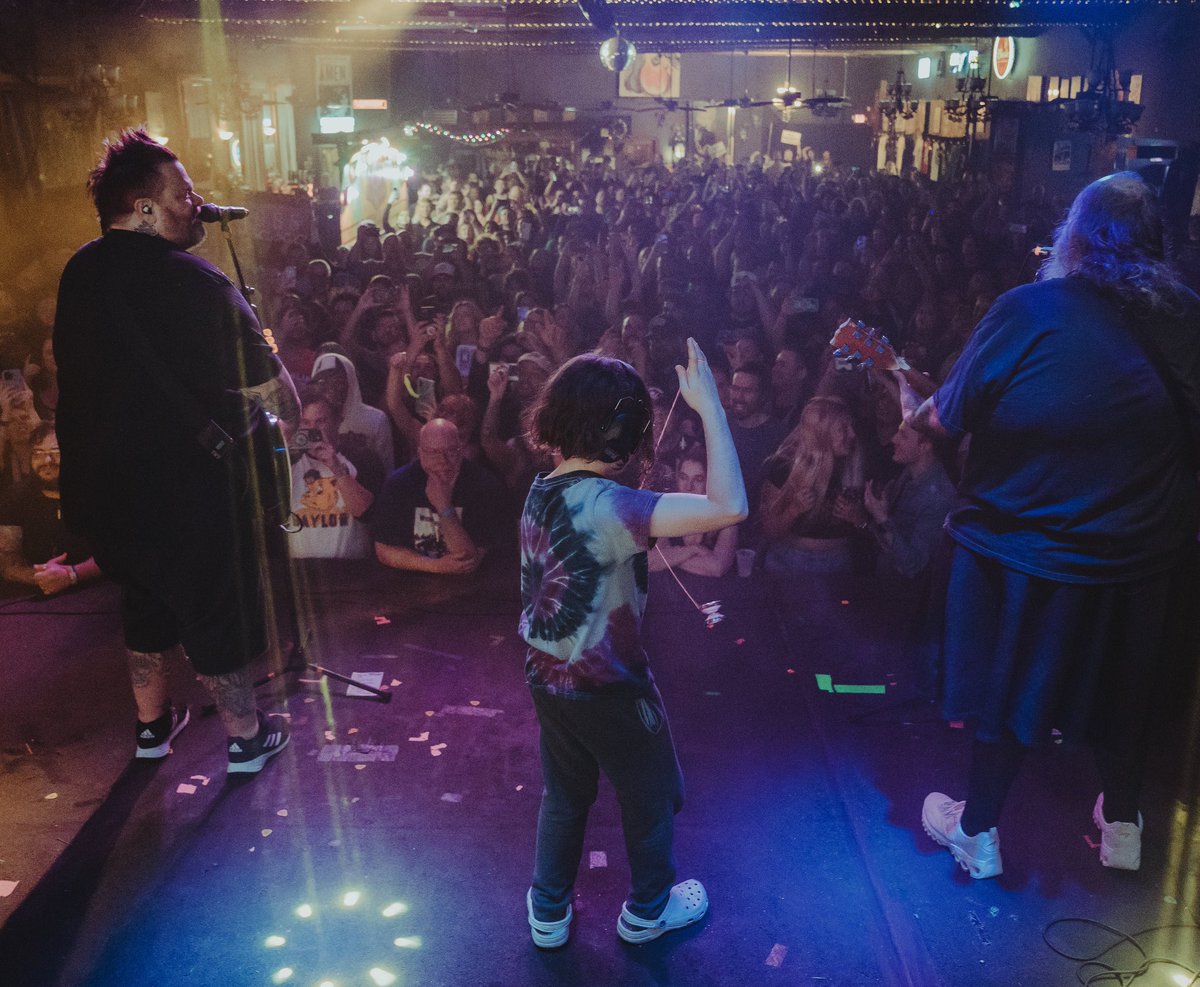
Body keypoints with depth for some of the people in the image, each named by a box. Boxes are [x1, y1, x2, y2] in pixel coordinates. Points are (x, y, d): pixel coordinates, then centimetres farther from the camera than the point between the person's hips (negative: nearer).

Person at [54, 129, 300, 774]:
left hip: (101, 485, 7)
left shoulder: (79, 274, 1)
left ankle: (152, 724, 40)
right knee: (218, 611, 11)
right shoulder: (193, 280, -21)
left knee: (145, 600, 25)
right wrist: (291, 422, -1)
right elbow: (271, 390, -19)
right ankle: (246, 738, 26)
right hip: (188, 489, -6)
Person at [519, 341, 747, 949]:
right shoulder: (605, 504, -30)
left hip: (549, 677, 7)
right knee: (651, 796, 19)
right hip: (607, 687, -7)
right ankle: (648, 909, 39)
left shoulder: (543, 491, -3)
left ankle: (548, 914, 40)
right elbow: (729, 507, -39)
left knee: (563, 796, 25)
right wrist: (709, 406, -34)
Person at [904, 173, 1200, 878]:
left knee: (1010, 681, 14)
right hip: (1141, 552, 4)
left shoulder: (1030, 309, -17)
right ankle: (1122, 824, 41)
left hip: (1025, 546, -3)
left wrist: (916, 415, 9)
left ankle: (977, 833, 30)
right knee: (1121, 681, 23)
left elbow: (950, 416, -12)